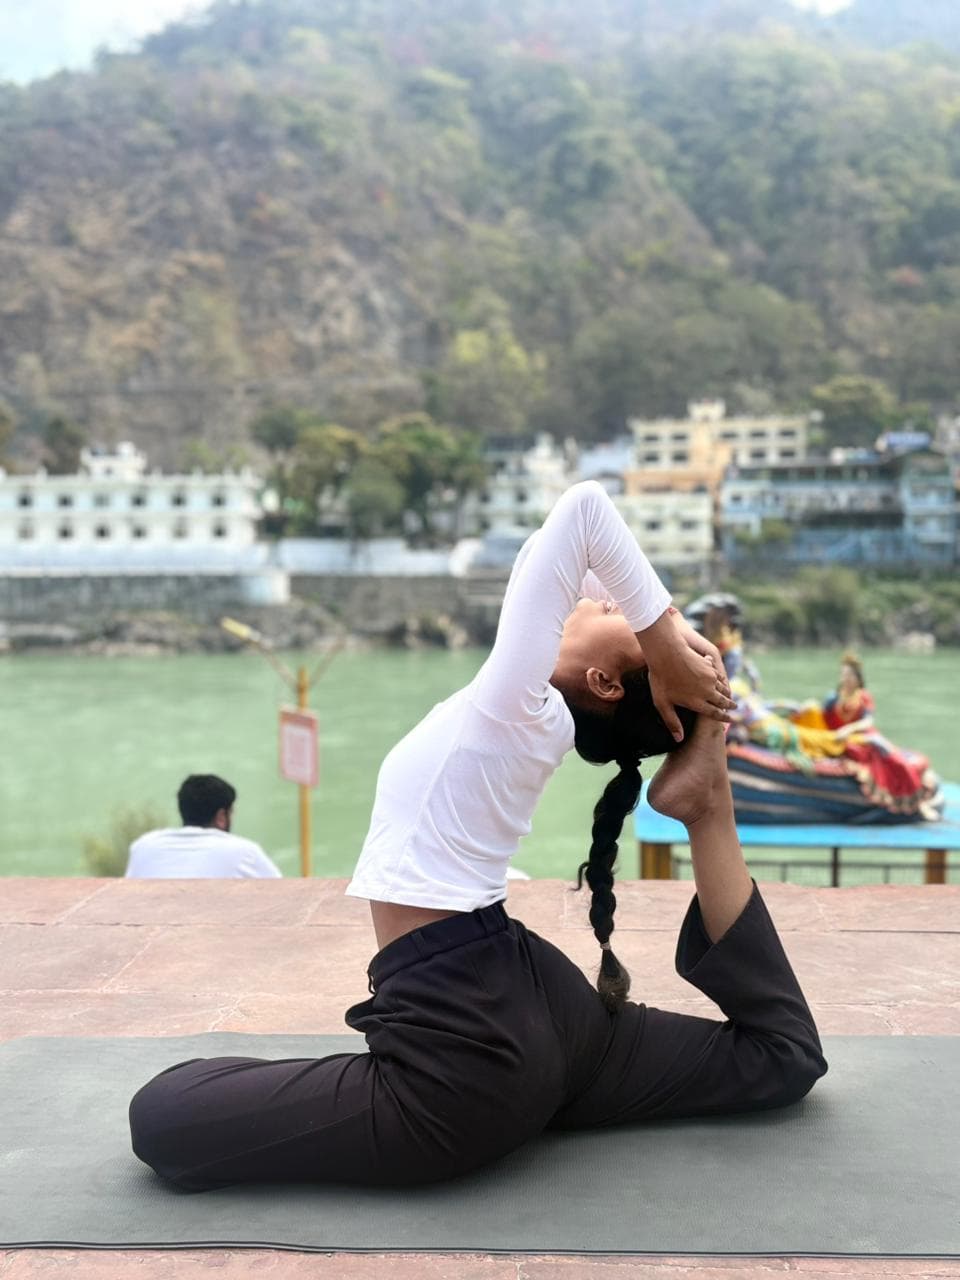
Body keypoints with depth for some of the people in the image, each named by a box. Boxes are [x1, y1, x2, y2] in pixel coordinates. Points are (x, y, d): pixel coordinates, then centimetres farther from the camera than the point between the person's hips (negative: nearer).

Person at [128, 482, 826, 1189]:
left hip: (471, 1052, -9)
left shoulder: (514, 704, -19)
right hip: (535, 1002, 9)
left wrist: (667, 651, -17)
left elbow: (583, 506, -23)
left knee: (160, 1115, -3)